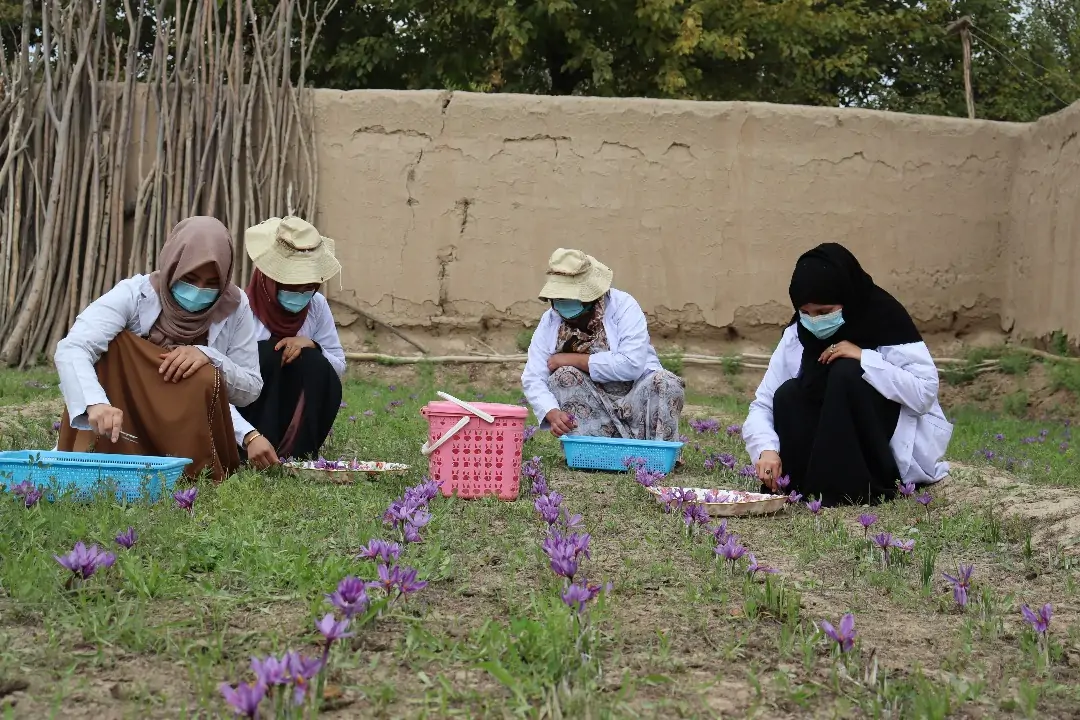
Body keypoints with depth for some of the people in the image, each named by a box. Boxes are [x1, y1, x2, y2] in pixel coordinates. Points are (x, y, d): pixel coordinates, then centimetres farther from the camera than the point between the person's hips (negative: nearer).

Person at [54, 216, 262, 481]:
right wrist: (95, 403, -51)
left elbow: (251, 389, -7)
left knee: (206, 379, -30)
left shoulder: (234, 306, -9)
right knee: (110, 344, -24)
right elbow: (71, 350, -30)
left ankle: (199, 473, -15)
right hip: (124, 427, 0)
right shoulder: (134, 294, -16)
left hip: (191, 431, 0)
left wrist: (209, 357, -27)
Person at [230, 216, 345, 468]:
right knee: (266, 353, -27)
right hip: (246, 418, -4)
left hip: (295, 416, 4)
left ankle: (296, 458, -17)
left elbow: (339, 367, 3)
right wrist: (250, 436, -47)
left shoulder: (317, 306, -6)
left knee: (313, 363, -22)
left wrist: (312, 346, -21)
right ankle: (257, 460, -28)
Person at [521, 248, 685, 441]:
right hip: (591, 411, 2)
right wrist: (552, 413, -33)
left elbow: (631, 365, -26)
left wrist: (574, 360, -22)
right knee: (563, 376, -24)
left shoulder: (622, 307, -13)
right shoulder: (549, 322, -4)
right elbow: (533, 379, -12)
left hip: (635, 400, -2)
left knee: (667, 384, -30)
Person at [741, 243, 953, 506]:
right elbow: (763, 404, -9)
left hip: (896, 445, -4)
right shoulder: (798, 334, -7)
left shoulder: (886, 319, -18)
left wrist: (864, 357, -30)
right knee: (788, 396, -20)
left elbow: (926, 392, -25)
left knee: (846, 373, -27)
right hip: (836, 450, 4)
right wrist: (767, 448, -28)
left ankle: (860, 489, -23)